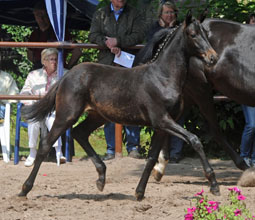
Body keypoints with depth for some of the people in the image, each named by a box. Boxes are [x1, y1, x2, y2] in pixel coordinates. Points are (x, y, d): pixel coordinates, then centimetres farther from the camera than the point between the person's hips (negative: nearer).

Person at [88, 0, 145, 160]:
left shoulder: (134, 15, 9)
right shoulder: (100, 15, 13)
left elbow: (139, 35, -5)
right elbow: (93, 36, 2)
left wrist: (118, 41, -16)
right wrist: (108, 44, -16)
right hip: (107, 66, 1)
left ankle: (133, 147, 2)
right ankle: (111, 149, 4)